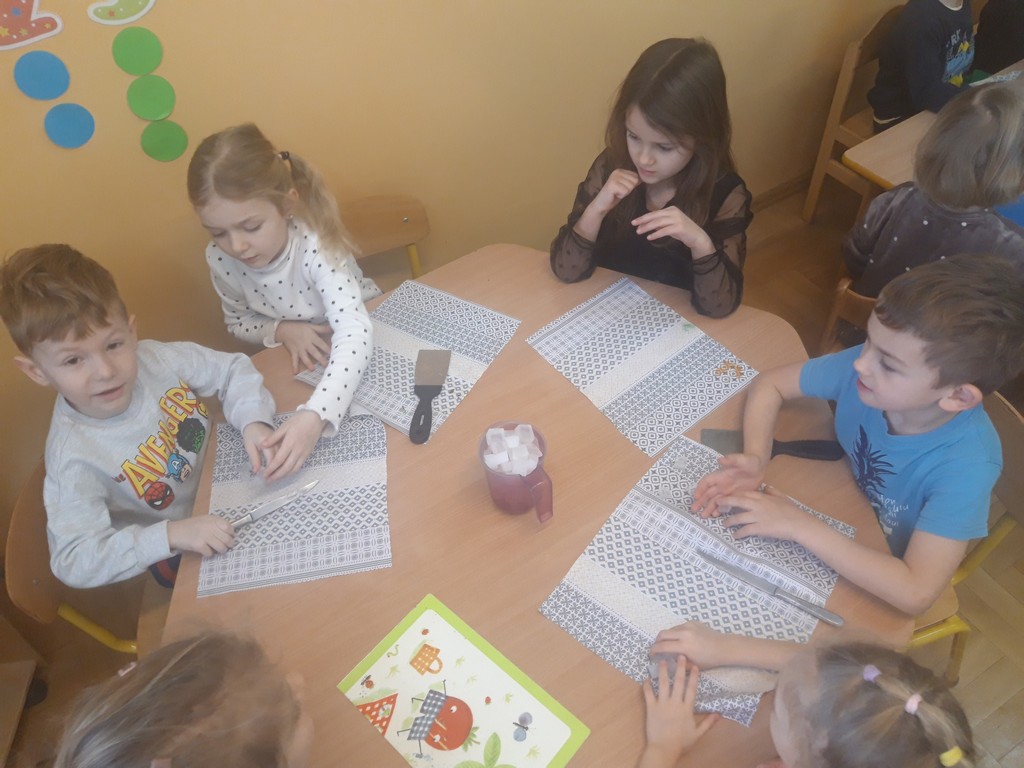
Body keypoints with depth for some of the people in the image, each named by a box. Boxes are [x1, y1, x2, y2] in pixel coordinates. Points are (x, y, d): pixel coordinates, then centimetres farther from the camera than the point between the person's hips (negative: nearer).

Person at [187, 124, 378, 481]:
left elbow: (354, 332, -45)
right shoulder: (220, 259, -19)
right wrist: (281, 330, -22)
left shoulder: (316, 244, -33)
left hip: (356, 350, -3)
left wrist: (315, 415, -60)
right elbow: (237, 322, 2)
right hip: (298, 360, 3)